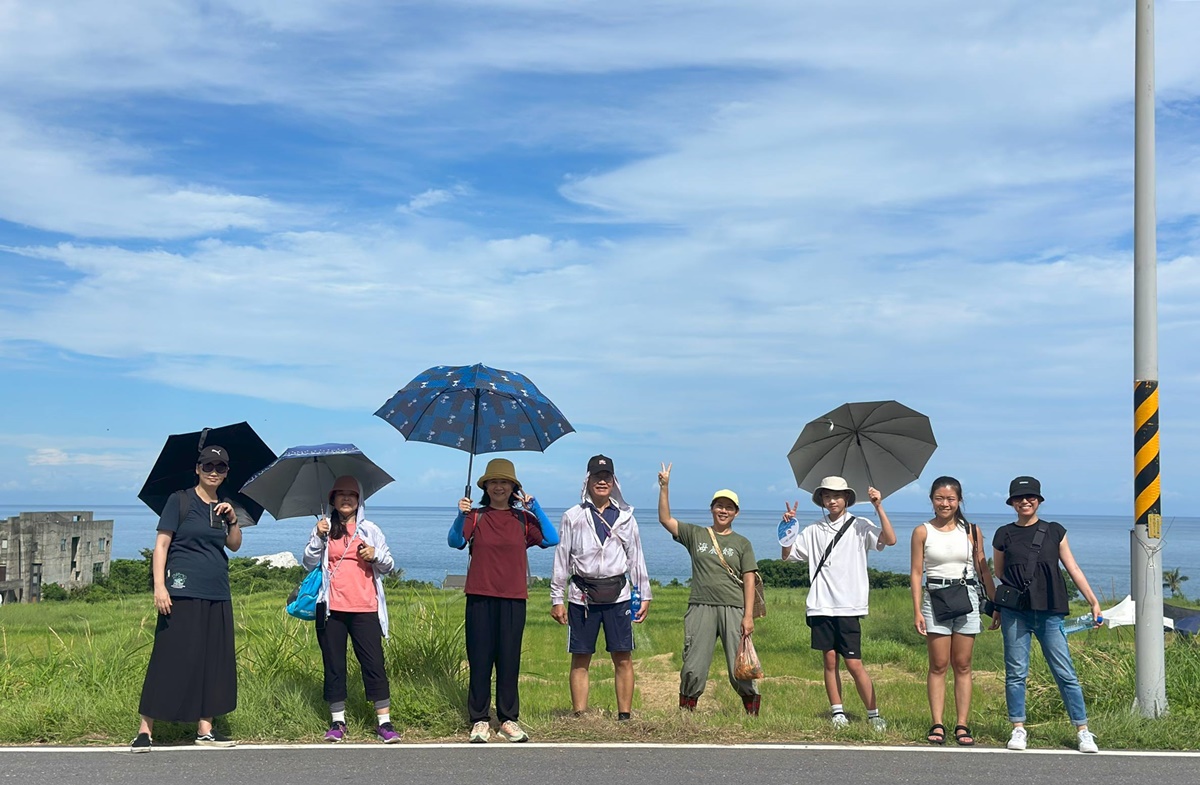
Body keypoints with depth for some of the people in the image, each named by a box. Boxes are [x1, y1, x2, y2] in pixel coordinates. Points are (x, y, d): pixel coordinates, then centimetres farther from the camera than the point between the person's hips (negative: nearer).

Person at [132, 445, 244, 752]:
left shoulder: (223, 506, 15)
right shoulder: (180, 500, -1)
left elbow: (235, 545, 14)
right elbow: (161, 544, -6)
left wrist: (233, 519, -4)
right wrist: (159, 586, -15)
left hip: (218, 594, 6)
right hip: (183, 592, -6)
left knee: (214, 660, 6)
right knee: (170, 659, -8)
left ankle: (205, 728, 13)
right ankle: (145, 729, -3)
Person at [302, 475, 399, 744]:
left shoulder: (370, 530, 10)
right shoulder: (324, 528, 10)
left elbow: (388, 565, 11)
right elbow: (309, 563, 3)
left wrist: (375, 555, -9)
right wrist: (318, 537, -10)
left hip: (364, 609, -1)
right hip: (331, 609, 1)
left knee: (374, 662, -4)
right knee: (333, 664, 5)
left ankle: (384, 721, -1)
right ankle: (337, 721, 14)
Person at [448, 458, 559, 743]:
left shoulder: (523, 518, 8)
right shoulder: (475, 516, 5)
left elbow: (551, 539, -5)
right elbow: (455, 542, -11)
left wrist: (535, 507, -11)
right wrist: (460, 516, -29)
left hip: (513, 598, 1)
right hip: (480, 597, -1)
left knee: (509, 658, 4)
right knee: (479, 658, 1)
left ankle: (509, 719, 14)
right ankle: (479, 720, 8)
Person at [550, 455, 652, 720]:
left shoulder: (625, 517, 9)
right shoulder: (572, 517, 5)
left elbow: (636, 558, 12)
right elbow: (561, 559, 5)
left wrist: (644, 595, 8)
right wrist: (557, 599, 1)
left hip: (617, 594, 1)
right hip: (582, 595, -1)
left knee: (623, 658, 0)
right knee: (580, 660, 3)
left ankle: (625, 716, 7)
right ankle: (580, 717, 8)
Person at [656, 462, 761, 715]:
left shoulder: (742, 543, 10)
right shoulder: (695, 535, 13)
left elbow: (749, 581, 5)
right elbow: (665, 519, 6)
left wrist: (748, 616, -4)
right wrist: (664, 488, -4)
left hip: (733, 609, -1)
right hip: (700, 607, 1)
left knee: (741, 667, -2)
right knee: (694, 668, 0)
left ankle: (753, 709, 13)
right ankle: (686, 709, 13)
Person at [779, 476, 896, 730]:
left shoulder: (860, 526, 1)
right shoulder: (813, 531, 11)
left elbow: (890, 540, -13)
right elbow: (788, 554, 12)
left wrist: (879, 507, -19)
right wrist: (788, 526, -1)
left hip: (848, 606, -3)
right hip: (821, 605, 3)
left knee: (854, 663, -4)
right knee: (830, 660, 6)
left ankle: (874, 714, 7)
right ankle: (838, 712, 14)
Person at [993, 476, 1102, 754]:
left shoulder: (1054, 532, 8)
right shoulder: (1004, 535, 8)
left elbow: (1073, 569, 9)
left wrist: (1094, 601, 5)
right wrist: (995, 608, 12)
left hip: (1049, 612, 0)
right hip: (1014, 612, 0)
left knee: (1065, 672, -2)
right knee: (1016, 672, 1)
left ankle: (1083, 731, 4)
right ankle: (1018, 729, 11)